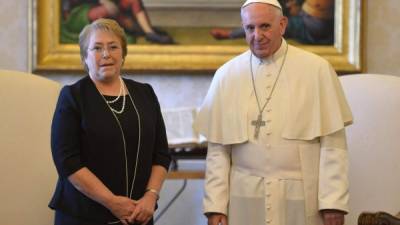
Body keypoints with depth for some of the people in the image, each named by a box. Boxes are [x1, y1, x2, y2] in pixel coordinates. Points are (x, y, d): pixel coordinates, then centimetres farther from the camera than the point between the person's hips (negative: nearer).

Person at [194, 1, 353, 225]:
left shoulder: (317, 69, -3)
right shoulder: (226, 75, 3)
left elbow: (333, 143, -4)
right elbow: (218, 149, 3)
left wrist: (333, 202, -8)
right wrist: (215, 205, -1)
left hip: (301, 200, -1)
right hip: (245, 200, 2)